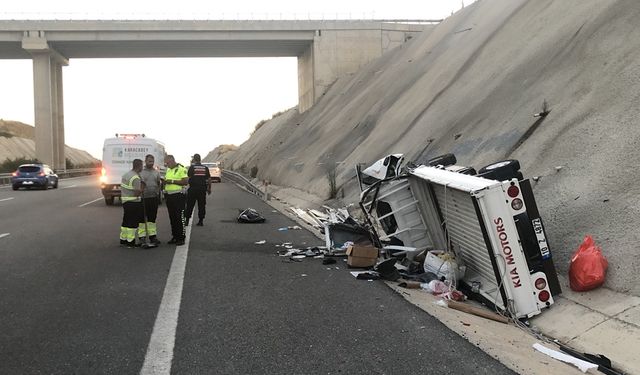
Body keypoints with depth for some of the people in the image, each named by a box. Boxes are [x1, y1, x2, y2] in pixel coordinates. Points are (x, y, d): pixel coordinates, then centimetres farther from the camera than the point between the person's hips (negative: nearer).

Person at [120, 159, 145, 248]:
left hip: (125, 201, 9)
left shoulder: (126, 174, 12)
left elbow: (121, 189, 19)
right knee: (133, 223, -3)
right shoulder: (136, 178, -18)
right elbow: (137, 193, -21)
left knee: (126, 221, 17)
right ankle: (130, 242, 1)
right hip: (133, 203, -9)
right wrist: (142, 188, -7)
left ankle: (123, 240, 25)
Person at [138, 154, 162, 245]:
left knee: (152, 218, 10)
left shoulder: (156, 172, 12)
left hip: (154, 197, 4)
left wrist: (159, 196, 10)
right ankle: (142, 237, 4)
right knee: (142, 218, -1)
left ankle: (153, 236, 16)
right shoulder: (140, 171, -1)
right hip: (143, 198, -4)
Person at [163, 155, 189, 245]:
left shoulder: (181, 169, -9)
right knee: (172, 217, 10)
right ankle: (174, 237, 18)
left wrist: (172, 181, -18)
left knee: (180, 217, -5)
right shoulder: (168, 170, 18)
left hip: (178, 196, -8)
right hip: (169, 196, 8)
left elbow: (186, 181, -18)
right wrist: (165, 181, 6)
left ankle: (181, 238, -1)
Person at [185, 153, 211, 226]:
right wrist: (209, 188, 12)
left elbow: (188, 176, 2)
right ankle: (200, 221, 7)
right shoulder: (205, 168, 3)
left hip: (193, 188, -2)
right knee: (201, 205, 8)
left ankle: (187, 220, 6)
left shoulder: (192, 167, -6)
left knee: (190, 205, 6)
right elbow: (209, 179, 3)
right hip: (202, 189, 2)